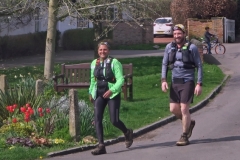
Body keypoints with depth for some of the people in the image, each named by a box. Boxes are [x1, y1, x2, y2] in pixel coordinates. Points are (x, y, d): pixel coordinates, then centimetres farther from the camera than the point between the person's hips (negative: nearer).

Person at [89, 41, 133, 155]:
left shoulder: (114, 63, -8)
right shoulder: (94, 63, 8)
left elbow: (120, 80, -14)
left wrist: (111, 90, -25)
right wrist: (91, 92, 22)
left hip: (113, 94, -4)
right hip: (99, 94, 4)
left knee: (114, 120, -6)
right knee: (97, 119, -10)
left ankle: (127, 133, 27)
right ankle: (101, 146, -10)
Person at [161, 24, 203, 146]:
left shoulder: (191, 48, -6)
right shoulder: (169, 47, 4)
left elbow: (199, 66, -4)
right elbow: (164, 64, 11)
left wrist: (199, 84, -11)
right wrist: (163, 80, -2)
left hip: (187, 82, -5)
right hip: (174, 82, 5)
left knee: (184, 109, -9)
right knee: (173, 109, 4)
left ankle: (184, 136, 4)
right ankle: (189, 122, 32)